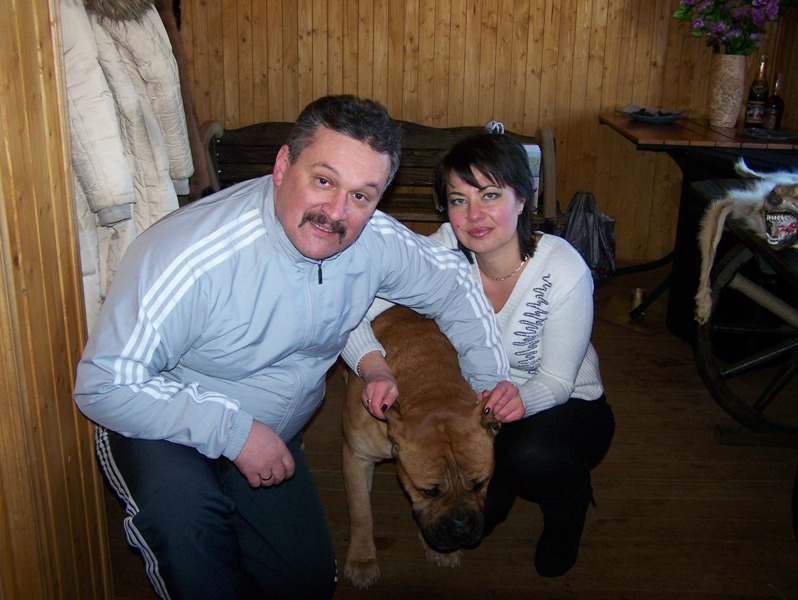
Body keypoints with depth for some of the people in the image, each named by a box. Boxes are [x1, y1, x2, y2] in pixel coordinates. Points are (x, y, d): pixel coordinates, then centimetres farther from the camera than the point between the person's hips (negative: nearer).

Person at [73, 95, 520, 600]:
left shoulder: (377, 241, -17)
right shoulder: (190, 257, -34)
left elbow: (451, 283, 3)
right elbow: (103, 385, -28)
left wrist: (493, 376, -6)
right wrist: (232, 429, -32)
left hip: (272, 438, 5)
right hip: (162, 425, -4)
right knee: (184, 510, -35)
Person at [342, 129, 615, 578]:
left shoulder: (564, 271, -27)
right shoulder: (446, 250, -20)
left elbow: (557, 381, -21)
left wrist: (521, 398, -43)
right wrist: (378, 371, -43)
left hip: (566, 407, -2)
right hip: (479, 403, 3)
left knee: (529, 454, -35)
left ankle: (572, 500, 3)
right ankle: (500, 479, 17)